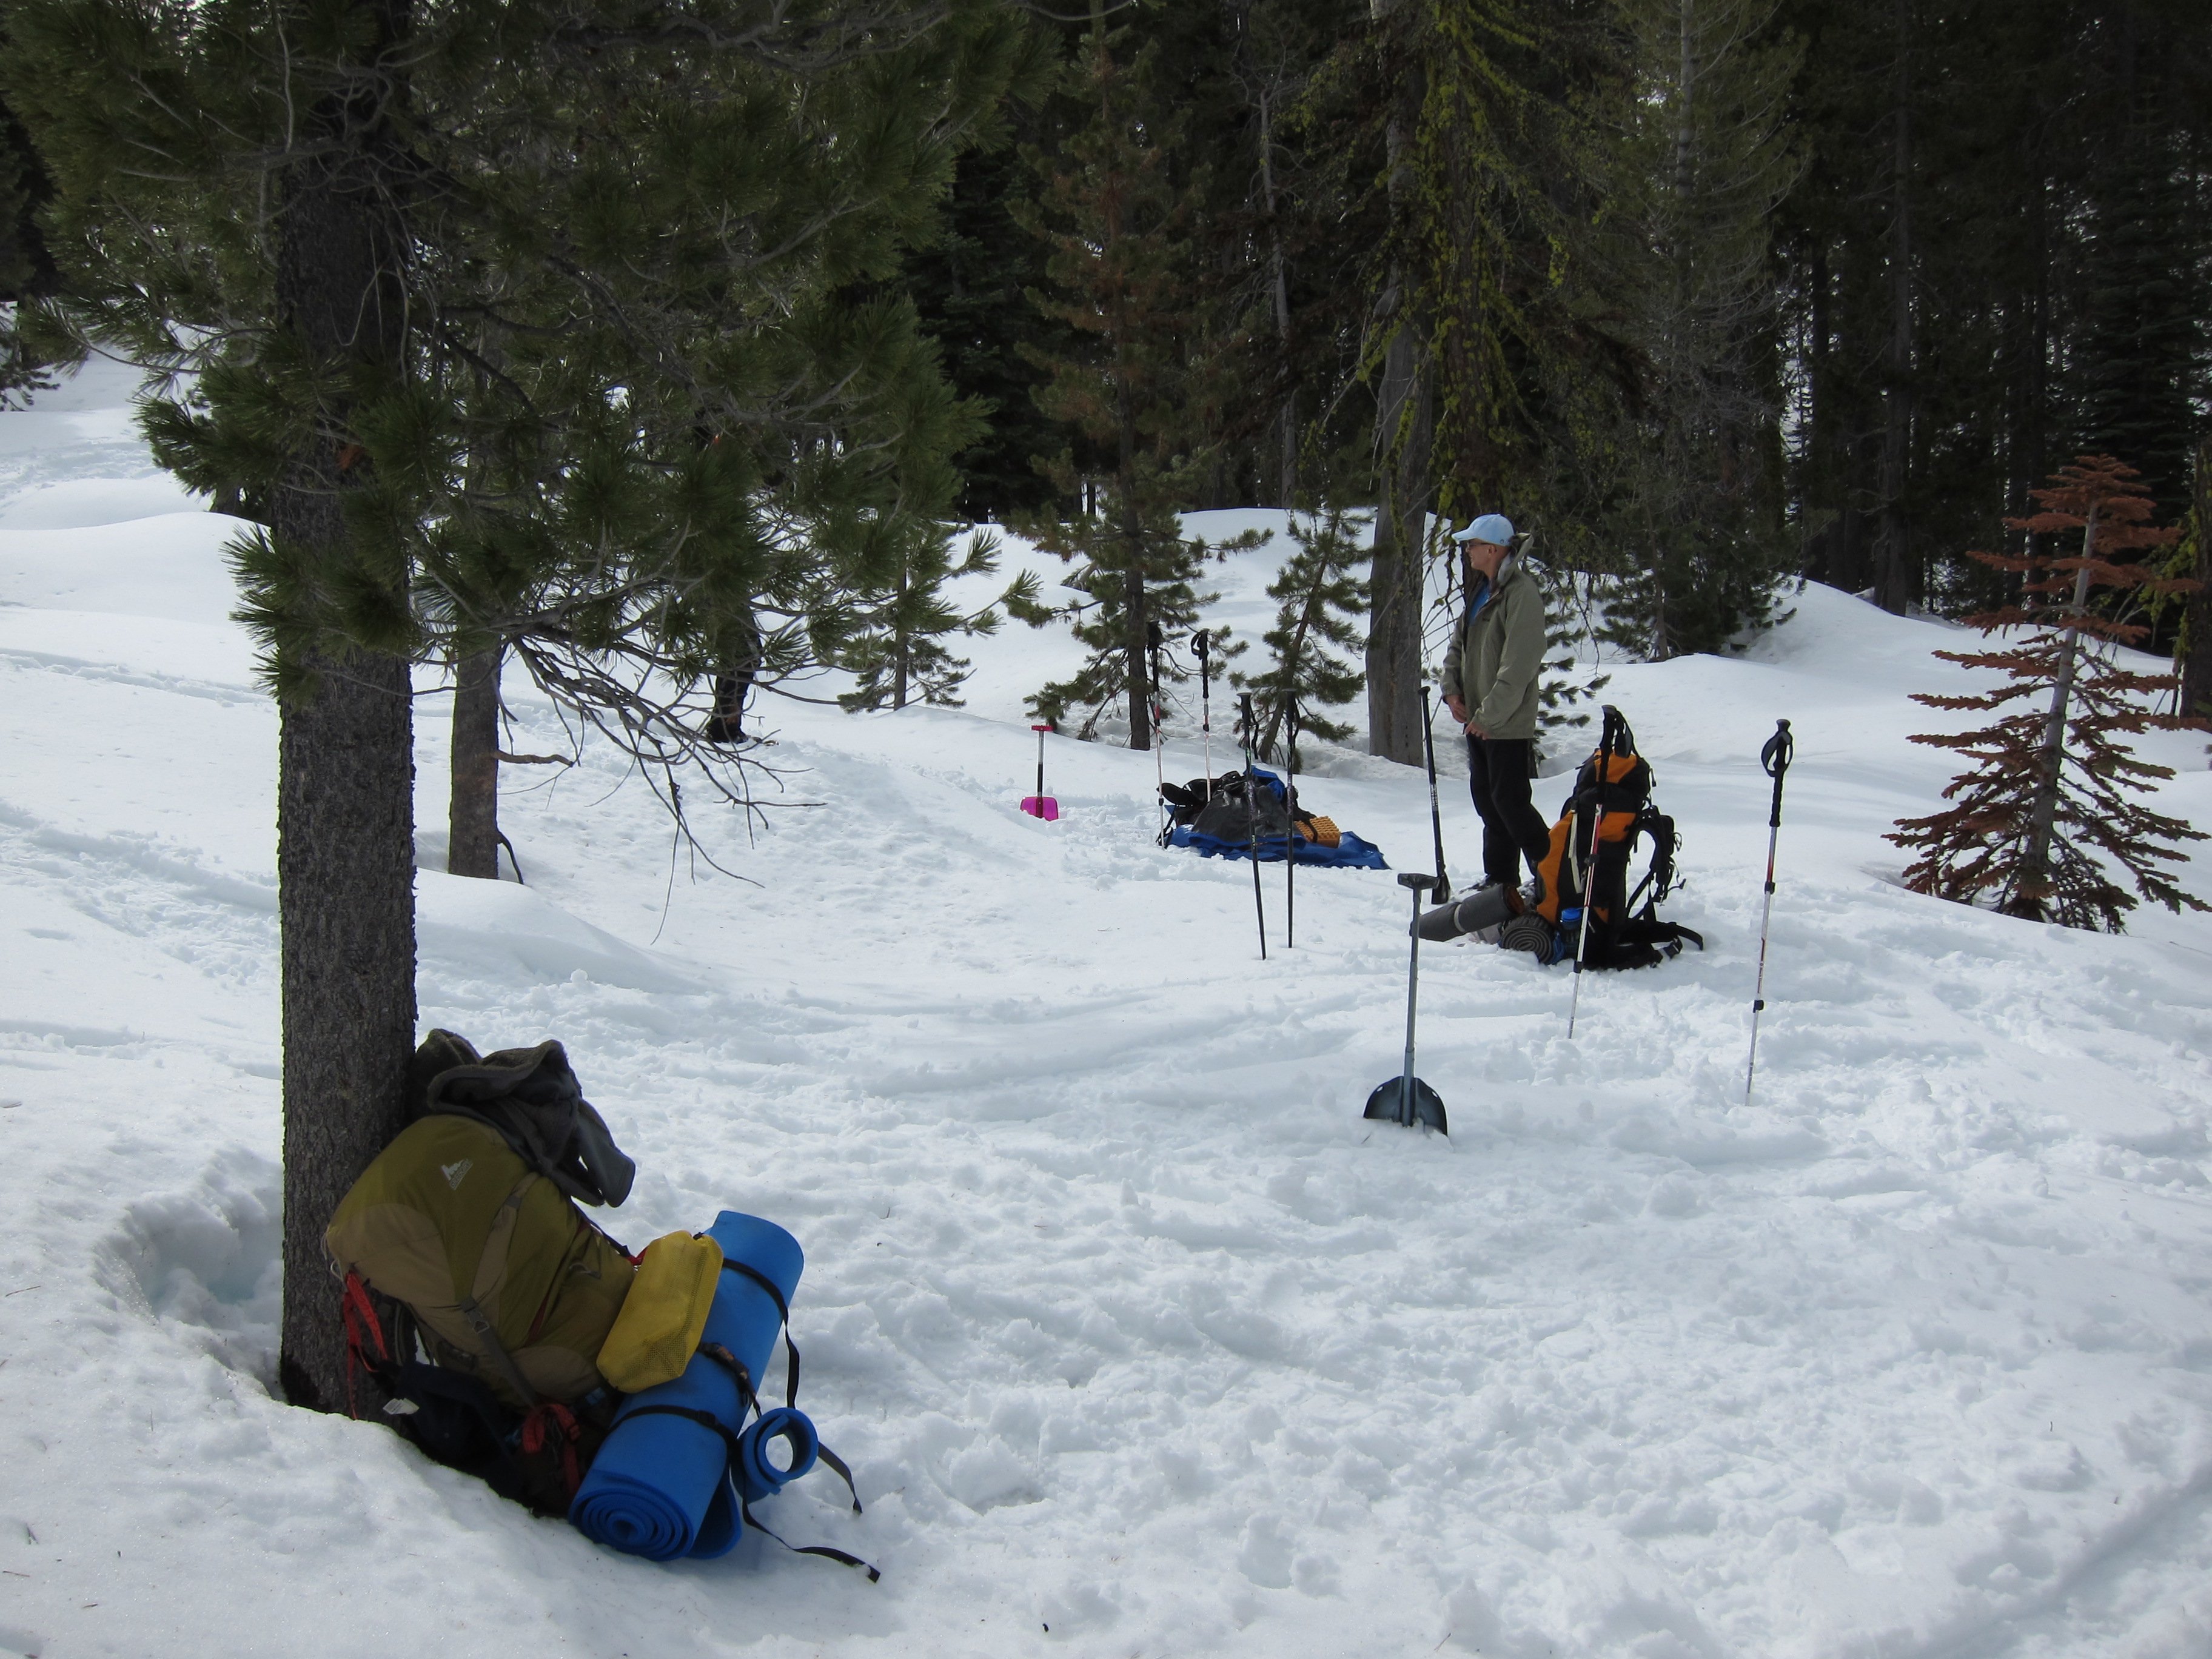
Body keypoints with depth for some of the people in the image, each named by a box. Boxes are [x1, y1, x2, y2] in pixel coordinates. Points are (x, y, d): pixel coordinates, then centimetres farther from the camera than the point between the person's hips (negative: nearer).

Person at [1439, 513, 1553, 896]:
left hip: (1507, 724, -9)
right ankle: (1500, 878, 22)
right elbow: (1458, 645, 20)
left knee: (1510, 801, -7)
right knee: (1487, 799, 13)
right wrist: (1452, 689, 5)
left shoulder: (1521, 594, -19)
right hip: (1477, 720, 9)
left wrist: (1488, 716, -20)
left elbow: (1518, 667, -23)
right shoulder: (1480, 590, 11)